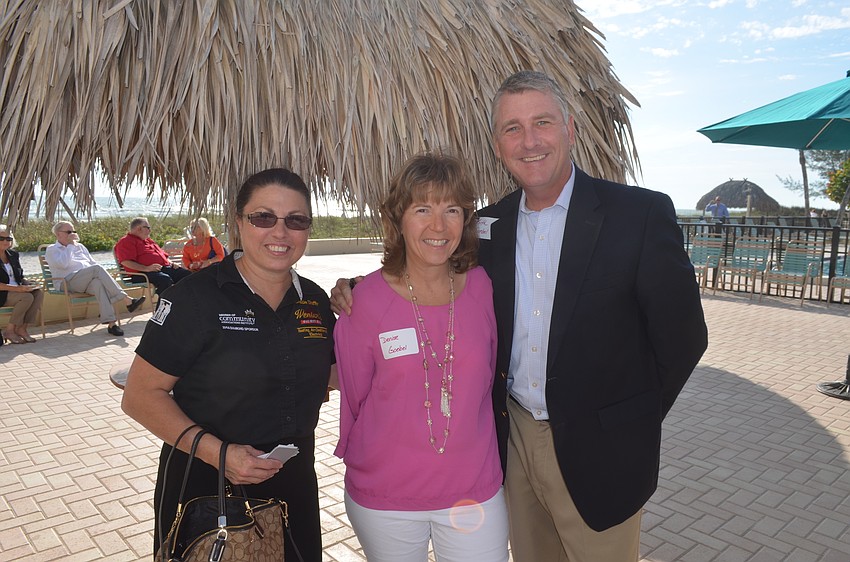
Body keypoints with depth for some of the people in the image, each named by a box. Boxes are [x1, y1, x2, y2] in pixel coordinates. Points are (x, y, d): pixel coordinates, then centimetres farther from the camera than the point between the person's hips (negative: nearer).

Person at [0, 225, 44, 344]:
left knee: (39, 293, -21)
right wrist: (16, 288, -25)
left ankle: (22, 328, -19)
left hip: (17, 290, 7)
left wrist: (28, 285, -1)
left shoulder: (13, 255, 15)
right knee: (27, 297, -30)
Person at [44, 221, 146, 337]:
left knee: (98, 283, -36)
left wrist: (102, 275, 6)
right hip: (69, 282, -4)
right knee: (97, 268, -32)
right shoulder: (52, 250, 13)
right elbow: (63, 264, -8)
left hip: (89, 281, 4)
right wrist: (70, 245, 0)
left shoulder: (79, 246, 30)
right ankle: (127, 300, -40)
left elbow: (92, 262, 27)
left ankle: (111, 323, -49)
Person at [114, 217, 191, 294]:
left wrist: (171, 263, 13)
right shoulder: (126, 242, 2)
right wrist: (146, 268, -23)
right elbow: (125, 262, -13)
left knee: (188, 274, -11)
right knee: (165, 280, -39)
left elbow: (163, 255, 35)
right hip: (144, 273, -8)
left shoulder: (148, 240, 30)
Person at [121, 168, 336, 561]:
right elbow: (140, 395, -13)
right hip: (204, 487, -4)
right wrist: (215, 451, -24)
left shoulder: (315, 300, 1)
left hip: (294, 484, 5)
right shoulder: (195, 296, -15)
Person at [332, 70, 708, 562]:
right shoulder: (490, 225, 1)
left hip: (595, 453, -3)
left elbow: (683, 335, -8)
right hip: (515, 442, 4)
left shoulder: (641, 214, -12)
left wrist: (633, 423, -1)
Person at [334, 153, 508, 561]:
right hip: (383, 500, -1)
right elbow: (352, 400, -3)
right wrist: (368, 463, 8)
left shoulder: (482, 288, -7)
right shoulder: (365, 301, -15)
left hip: (476, 492, 2)